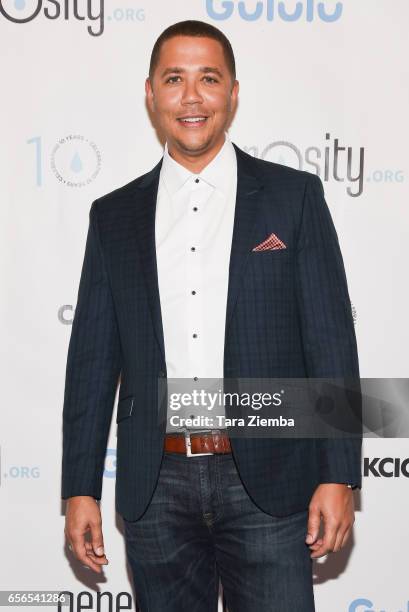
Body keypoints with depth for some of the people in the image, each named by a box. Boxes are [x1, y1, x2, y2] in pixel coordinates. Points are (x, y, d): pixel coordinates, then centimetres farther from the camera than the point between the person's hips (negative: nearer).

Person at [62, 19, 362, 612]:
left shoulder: (294, 196, 2)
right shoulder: (114, 216, 9)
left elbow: (330, 340, -1)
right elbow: (92, 359, 8)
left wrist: (338, 476, -6)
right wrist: (80, 489, 5)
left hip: (267, 480, -2)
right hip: (155, 488, 2)